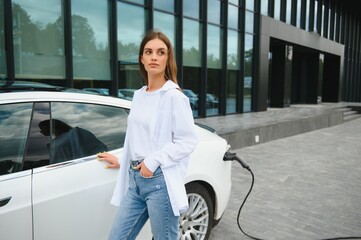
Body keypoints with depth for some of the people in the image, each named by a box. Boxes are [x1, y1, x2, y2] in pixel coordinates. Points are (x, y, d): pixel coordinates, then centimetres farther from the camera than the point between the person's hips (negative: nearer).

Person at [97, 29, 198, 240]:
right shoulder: (138, 95, 11)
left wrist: (154, 161, -17)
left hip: (160, 181, -7)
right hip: (135, 179, 7)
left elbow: (189, 140, -14)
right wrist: (122, 161, 24)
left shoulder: (174, 96, -10)